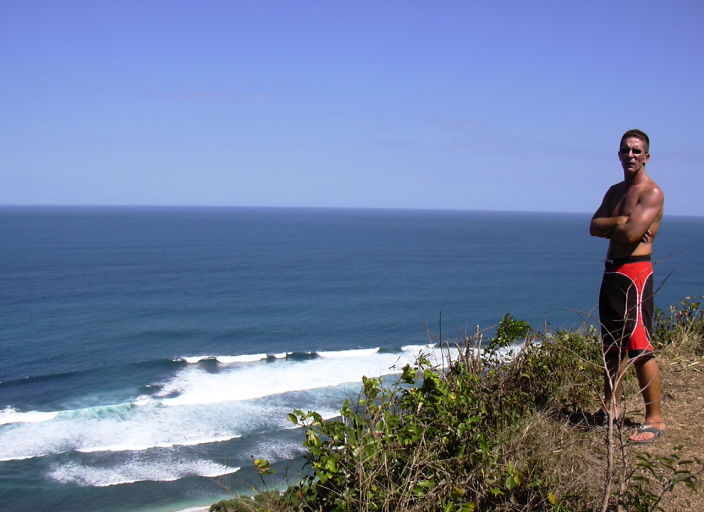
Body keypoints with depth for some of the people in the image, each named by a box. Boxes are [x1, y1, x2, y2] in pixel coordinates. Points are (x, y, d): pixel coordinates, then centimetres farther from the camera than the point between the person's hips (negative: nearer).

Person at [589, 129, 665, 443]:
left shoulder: (652, 192, -10)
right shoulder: (614, 191, 17)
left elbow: (631, 233, -22)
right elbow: (594, 227, 5)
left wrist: (609, 224, -3)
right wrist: (620, 222, -12)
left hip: (635, 273, -9)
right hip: (611, 271, 9)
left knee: (639, 347, -11)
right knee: (612, 344, 17)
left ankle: (655, 420, -4)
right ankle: (611, 408, 30)